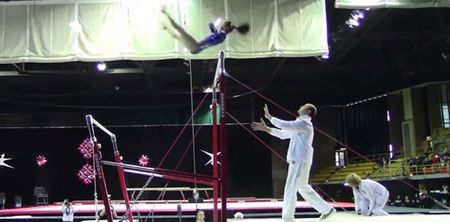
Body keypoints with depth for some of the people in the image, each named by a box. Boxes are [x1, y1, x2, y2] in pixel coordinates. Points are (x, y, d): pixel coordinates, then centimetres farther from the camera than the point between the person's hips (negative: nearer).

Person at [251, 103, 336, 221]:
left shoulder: (304, 123, -9)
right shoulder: (299, 125, 23)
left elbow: (284, 125, -21)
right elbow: (282, 134, 23)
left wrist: (269, 116, -11)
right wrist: (265, 128, 18)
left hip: (300, 161, -10)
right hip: (298, 161, 10)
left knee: (290, 189, -6)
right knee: (303, 188, 15)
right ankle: (327, 209, 20)